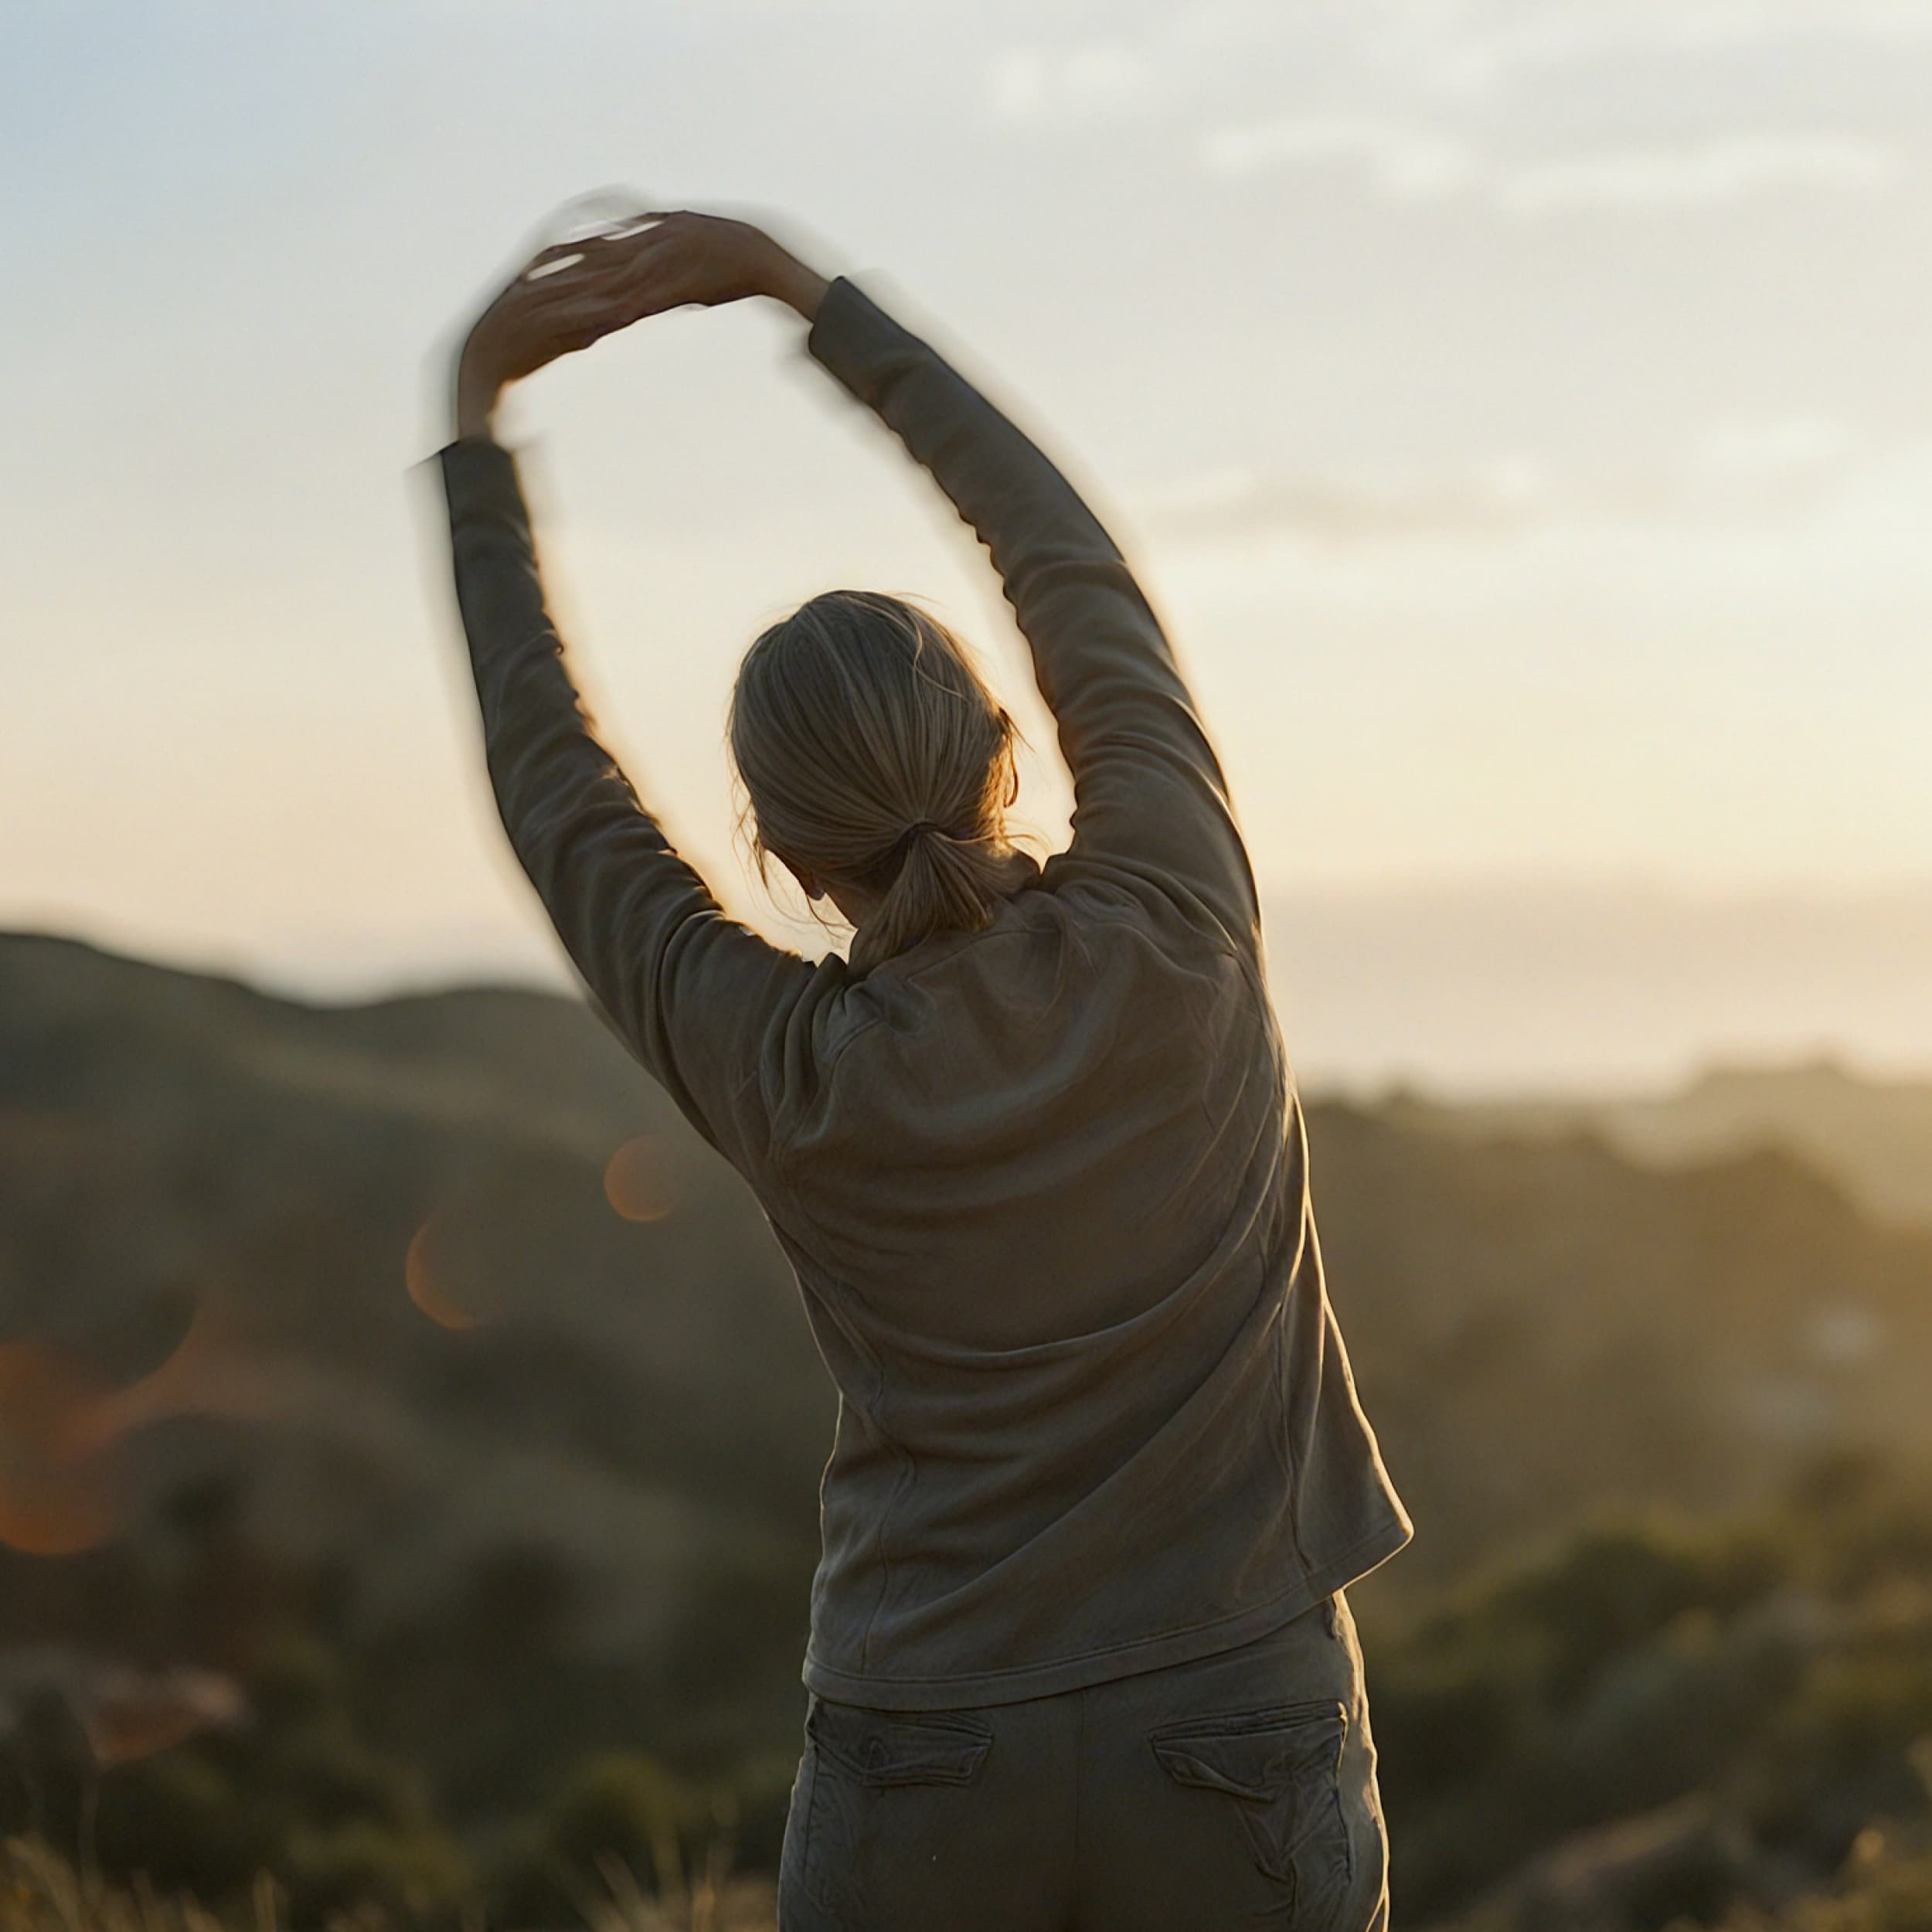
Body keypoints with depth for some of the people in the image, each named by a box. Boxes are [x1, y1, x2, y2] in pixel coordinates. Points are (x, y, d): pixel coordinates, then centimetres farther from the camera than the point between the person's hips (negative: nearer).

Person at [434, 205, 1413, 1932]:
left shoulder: (788, 1086, -11)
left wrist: (478, 422, 12)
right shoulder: (1175, 934, -12)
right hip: (1239, 1751, 0)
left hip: (923, 1784, 0)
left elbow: (551, 782, 4)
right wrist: (803, 290, 7)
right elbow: (1075, 563, 1)